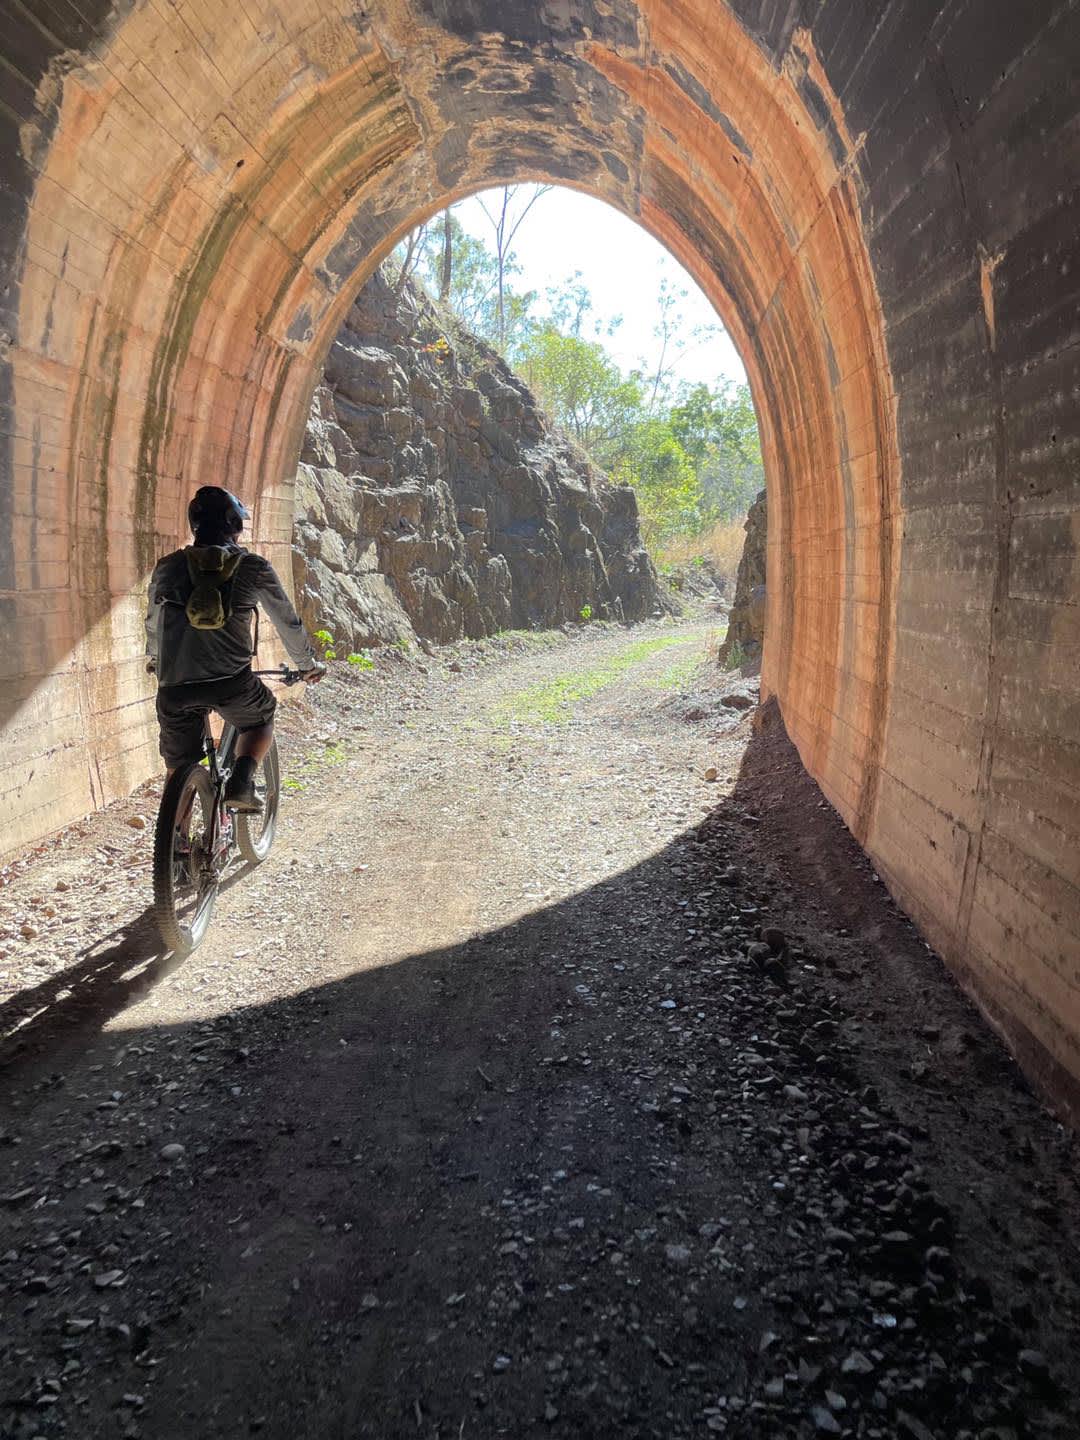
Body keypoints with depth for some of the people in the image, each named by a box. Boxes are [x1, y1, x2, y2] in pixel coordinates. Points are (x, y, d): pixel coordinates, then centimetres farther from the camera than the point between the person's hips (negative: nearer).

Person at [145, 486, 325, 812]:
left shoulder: (168, 566, 13)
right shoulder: (254, 567, 6)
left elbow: (152, 623, 28)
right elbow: (288, 622, 17)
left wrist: (153, 657, 48)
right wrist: (307, 663, 33)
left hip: (175, 685, 2)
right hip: (231, 683, -2)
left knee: (179, 773, 15)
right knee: (261, 720, 28)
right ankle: (241, 782, 5)